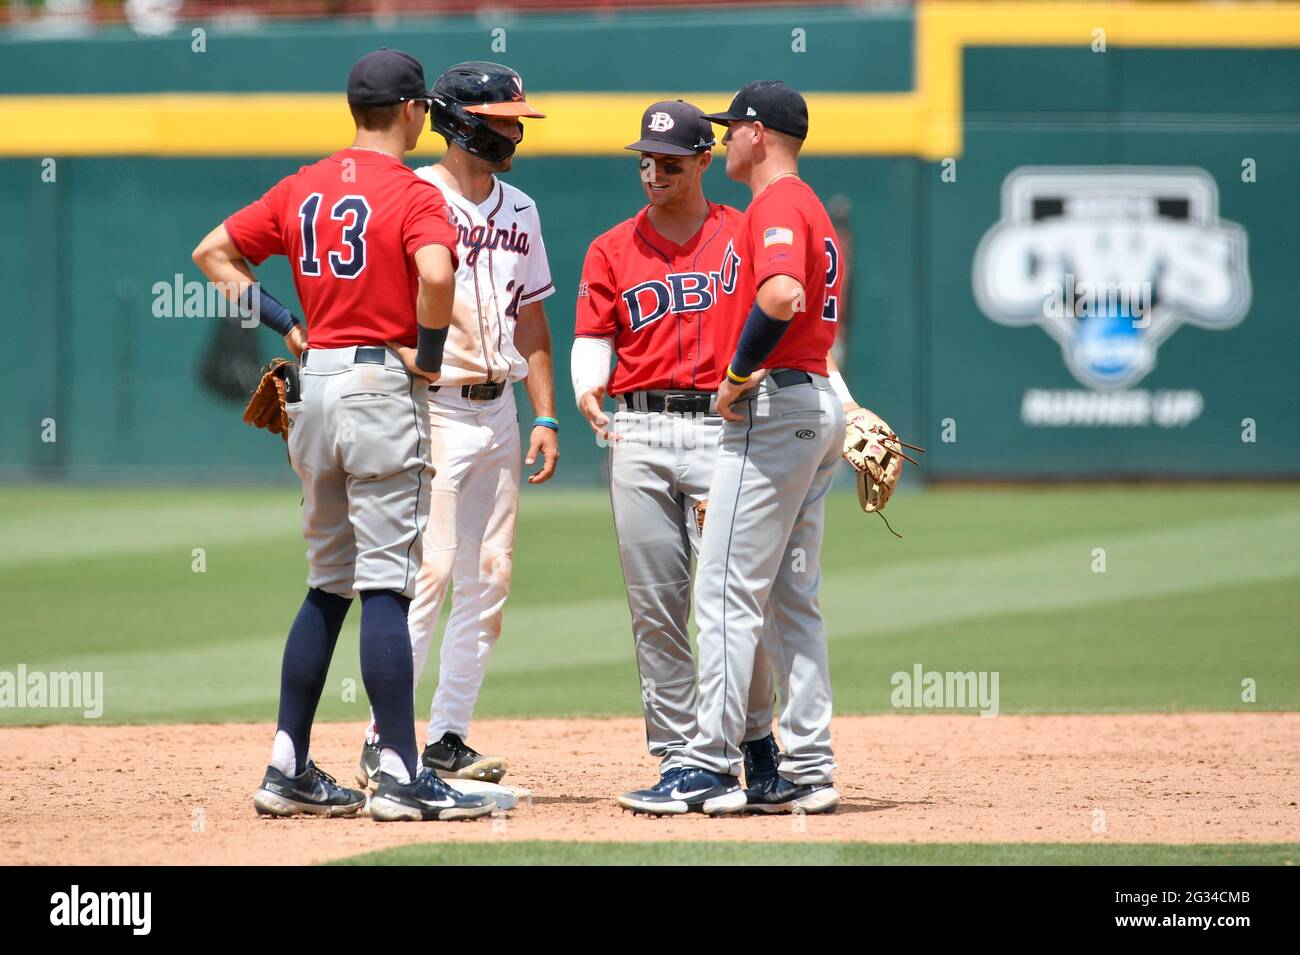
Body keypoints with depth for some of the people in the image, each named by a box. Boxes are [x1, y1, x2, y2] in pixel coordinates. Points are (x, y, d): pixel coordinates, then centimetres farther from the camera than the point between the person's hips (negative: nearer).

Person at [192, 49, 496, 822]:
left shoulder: (304, 188, 11)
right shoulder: (413, 196, -10)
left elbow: (213, 252, 15)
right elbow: (436, 273, -29)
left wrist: (283, 321, 10)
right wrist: (429, 353, -14)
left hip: (315, 382, 7)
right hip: (383, 384, -7)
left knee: (329, 585, 15)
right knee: (386, 586, -8)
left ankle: (290, 770, 14)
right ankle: (401, 778, -9)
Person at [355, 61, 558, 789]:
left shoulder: (519, 211, 14)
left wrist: (546, 416, 11)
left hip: (499, 412, 7)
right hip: (432, 410, -7)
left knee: (487, 579, 6)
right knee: (426, 572, -12)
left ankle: (448, 740, 12)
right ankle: (384, 747, -9)